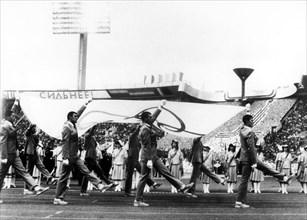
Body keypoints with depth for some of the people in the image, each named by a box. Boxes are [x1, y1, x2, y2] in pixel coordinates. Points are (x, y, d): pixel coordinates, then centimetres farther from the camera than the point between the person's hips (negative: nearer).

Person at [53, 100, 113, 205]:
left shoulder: (72, 125, 10)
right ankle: (57, 199, 6)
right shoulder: (67, 127, -15)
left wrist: (86, 104, 33)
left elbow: (78, 113, 26)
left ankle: (100, 186, 1)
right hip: (69, 157, -9)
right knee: (64, 177, -2)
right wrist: (65, 158, -25)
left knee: (86, 171, 4)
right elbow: (65, 143, -20)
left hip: (75, 157, 9)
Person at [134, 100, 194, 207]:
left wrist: (161, 106, 34)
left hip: (154, 156, 9)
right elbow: (147, 146, -22)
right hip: (147, 157, -9)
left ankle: (181, 187, 7)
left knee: (166, 172, 7)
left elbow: (154, 116, 29)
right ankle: (137, 201, 7)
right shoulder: (145, 130, -19)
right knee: (144, 178, -2)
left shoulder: (149, 126, 9)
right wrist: (149, 160, -24)